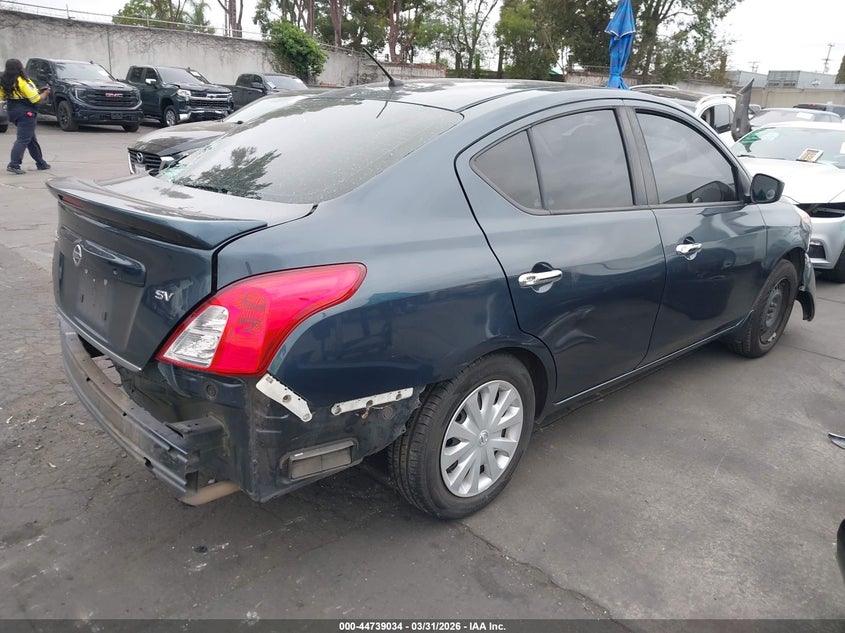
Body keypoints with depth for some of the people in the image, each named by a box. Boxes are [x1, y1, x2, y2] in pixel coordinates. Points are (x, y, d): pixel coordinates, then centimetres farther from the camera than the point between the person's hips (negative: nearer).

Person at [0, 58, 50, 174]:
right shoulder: (23, 82, -16)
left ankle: (41, 163, 25)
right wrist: (45, 93, 2)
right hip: (26, 113, -8)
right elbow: (35, 99, -16)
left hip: (13, 112, 8)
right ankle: (14, 165, -16)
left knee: (31, 138, 18)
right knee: (23, 139, -8)